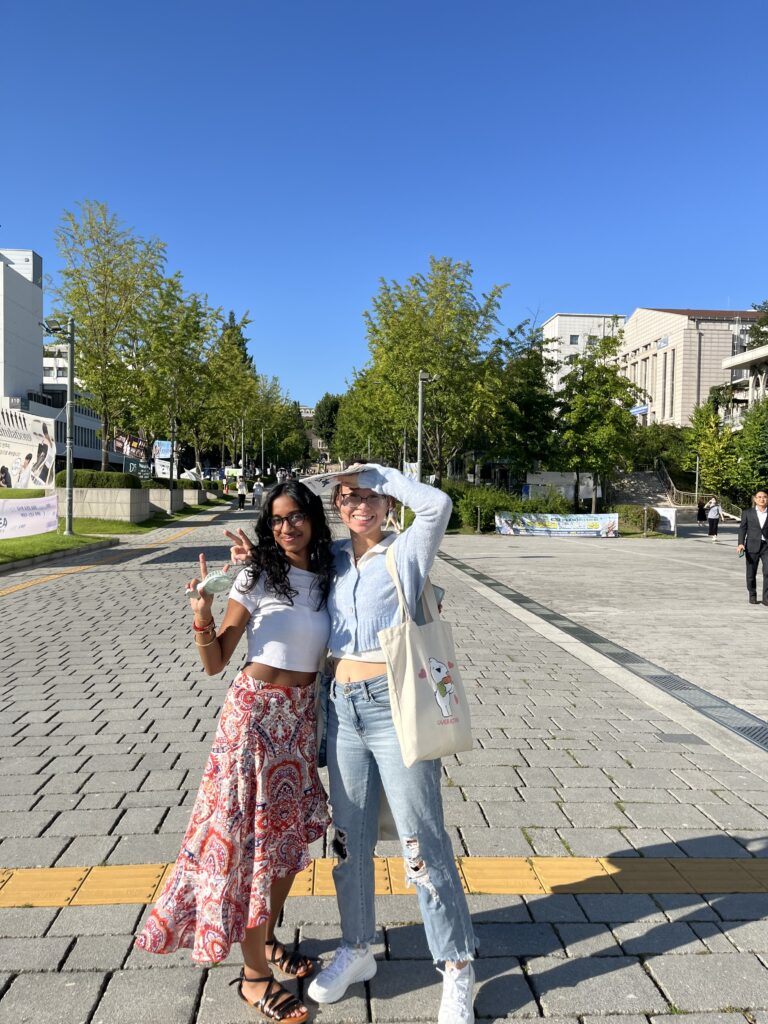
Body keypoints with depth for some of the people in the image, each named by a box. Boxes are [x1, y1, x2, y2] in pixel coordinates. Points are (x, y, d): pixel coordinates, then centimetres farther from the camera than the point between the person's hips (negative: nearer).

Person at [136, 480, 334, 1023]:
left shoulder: (328, 580, 4)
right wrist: (203, 617, -24)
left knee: (292, 832, 16)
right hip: (256, 711, -5)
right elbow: (215, 662, -8)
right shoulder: (256, 578, -9)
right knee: (253, 834, 2)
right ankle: (254, 974, 20)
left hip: (302, 715, 6)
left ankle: (267, 939, 39)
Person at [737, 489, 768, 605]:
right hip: (752, 546, 0)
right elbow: (742, 528, 3)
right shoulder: (747, 513, 7)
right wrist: (740, 543, -10)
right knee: (751, 574, 7)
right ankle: (752, 595, 23)